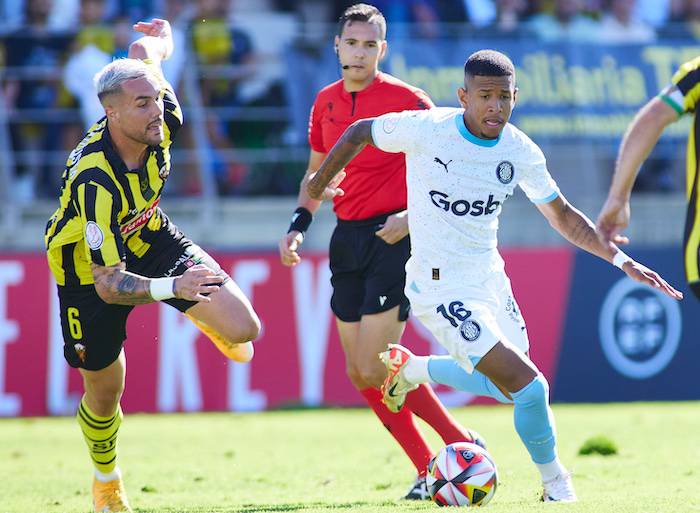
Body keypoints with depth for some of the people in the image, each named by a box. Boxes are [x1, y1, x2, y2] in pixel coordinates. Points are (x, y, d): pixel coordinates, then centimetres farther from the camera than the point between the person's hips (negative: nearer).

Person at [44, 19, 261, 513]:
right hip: (90, 266, -5)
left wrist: (158, 38, 21)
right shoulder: (95, 181, -41)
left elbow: (146, 48, -2)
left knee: (243, 330, -13)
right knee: (104, 390, 9)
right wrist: (171, 288, -54)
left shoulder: (160, 121, -26)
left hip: (149, 237, 5)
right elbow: (108, 284, -41)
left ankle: (219, 329, 28)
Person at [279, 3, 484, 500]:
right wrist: (300, 223, 8)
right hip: (348, 237, 7)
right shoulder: (325, 103, 10)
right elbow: (316, 172, 23)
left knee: (375, 369, -15)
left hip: (394, 237, -7)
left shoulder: (406, 99, -9)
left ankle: (465, 445, -2)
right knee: (359, 374, 5)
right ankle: (427, 468, 14)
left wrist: (414, 216, -18)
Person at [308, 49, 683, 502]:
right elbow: (360, 133, -2)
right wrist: (321, 182, 10)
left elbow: (562, 215, 8)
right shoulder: (426, 129, -19)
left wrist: (620, 258, -1)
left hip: (491, 279, 6)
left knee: (509, 387, 20)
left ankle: (411, 368, 41)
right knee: (530, 388, -15)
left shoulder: (521, 152, -5)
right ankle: (556, 484, 9)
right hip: (442, 290, -6)